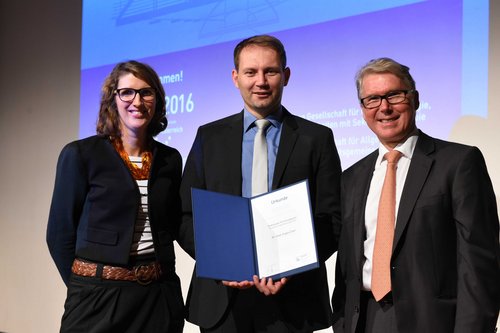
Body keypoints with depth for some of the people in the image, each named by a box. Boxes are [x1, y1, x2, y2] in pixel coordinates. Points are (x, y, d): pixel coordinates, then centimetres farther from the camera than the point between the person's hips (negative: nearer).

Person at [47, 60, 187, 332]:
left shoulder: (170, 159, 6)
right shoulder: (80, 154, -5)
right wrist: (84, 286, 0)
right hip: (98, 297, -3)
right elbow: (60, 233, -2)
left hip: (160, 295, 4)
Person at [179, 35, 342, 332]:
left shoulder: (317, 138, 2)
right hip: (222, 296, 1)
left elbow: (332, 220, 0)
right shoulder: (209, 137, 7)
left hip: (291, 299, -1)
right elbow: (187, 215, 6)